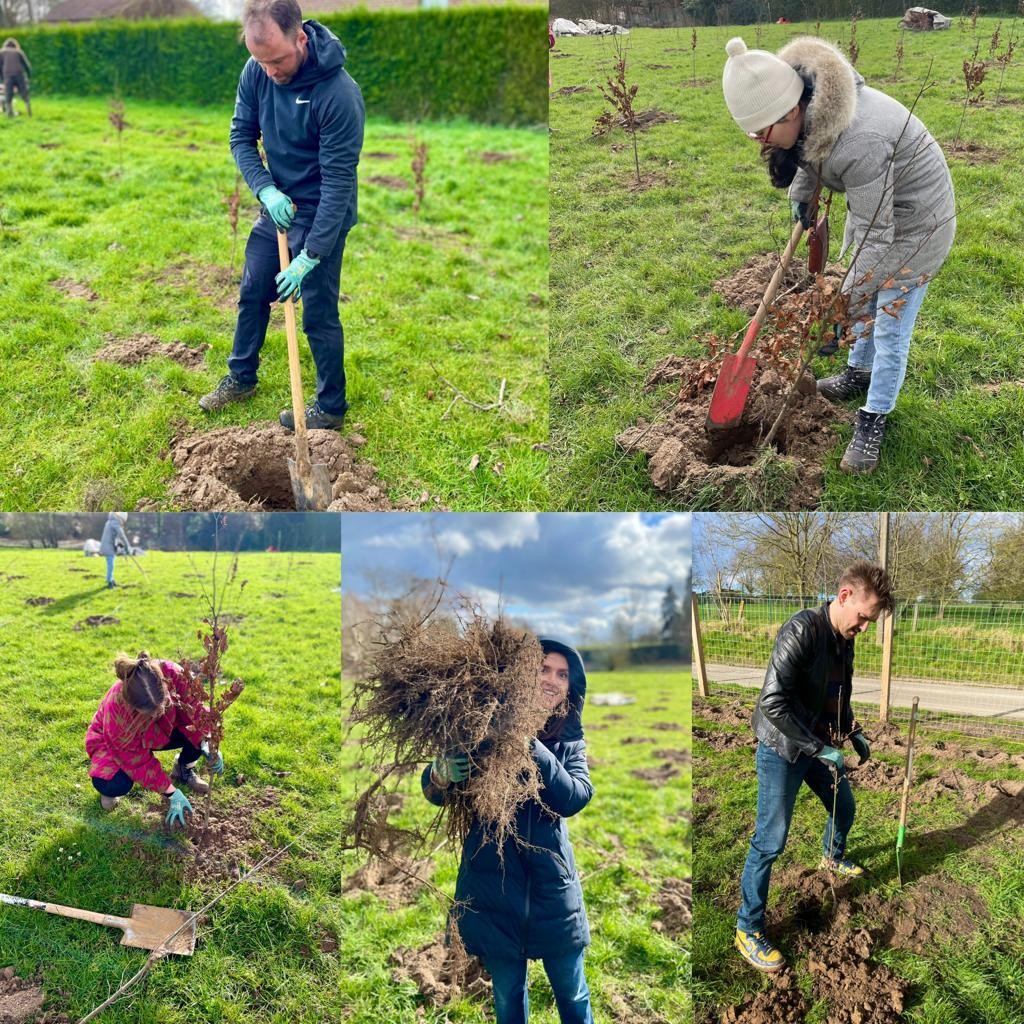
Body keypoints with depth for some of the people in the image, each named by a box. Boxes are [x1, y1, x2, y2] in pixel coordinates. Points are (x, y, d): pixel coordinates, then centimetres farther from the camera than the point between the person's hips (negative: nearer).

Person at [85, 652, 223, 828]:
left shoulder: (173, 675, -37)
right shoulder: (116, 713, -41)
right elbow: (140, 762, -28)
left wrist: (207, 747, -34)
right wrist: (172, 794, -26)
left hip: (160, 732, 3)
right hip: (113, 743, -3)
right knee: (115, 785, -32)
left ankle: (183, 771, 8)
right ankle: (108, 776, 7)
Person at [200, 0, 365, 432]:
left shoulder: (339, 94, -29)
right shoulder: (256, 72, -11)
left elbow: (338, 182, -27)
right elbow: (241, 136, 1)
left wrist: (310, 256, -28)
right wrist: (265, 189, -17)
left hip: (321, 216, -6)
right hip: (277, 205, 6)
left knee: (318, 314, 0)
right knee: (252, 293, 17)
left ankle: (331, 408, 16)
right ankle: (241, 377, 37)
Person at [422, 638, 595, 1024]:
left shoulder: (569, 741, 1)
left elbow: (575, 798, -17)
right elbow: (431, 789, -7)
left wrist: (532, 747, -29)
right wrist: (445, 772, -32)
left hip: (552, 886, 1)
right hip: (494, 886, -1)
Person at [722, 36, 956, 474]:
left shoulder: (858, 143, -42)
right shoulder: (809, 110, -16)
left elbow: (877, 238, -36)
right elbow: (809, 156, 11)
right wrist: (801, 195, 25)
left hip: (914, 222, -8)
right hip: (873, 207, 8)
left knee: (889, 328, -1)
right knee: (866, 300, 24)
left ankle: (872, 422, 14)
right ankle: (859, 374, 46)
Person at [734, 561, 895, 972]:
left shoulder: (844, 640, 1)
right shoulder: (801, 631, -26)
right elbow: (773, 703, -30)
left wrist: (855, 734, 13)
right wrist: (820, 749, -26)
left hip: (821, 746, 8)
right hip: (783, 751, -8)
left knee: (844, 809, 27)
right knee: (770, 840, -4)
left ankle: (832, 859, 59)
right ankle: (748, 929, 9)